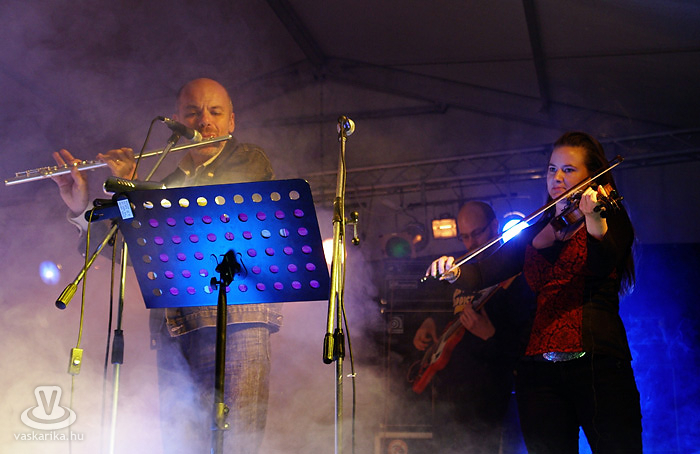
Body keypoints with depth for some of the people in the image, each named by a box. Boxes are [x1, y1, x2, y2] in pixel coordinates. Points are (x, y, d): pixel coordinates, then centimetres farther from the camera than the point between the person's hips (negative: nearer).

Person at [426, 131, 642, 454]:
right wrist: (454, 273, -10)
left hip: (598, 366, -3)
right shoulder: (533, 233, 19)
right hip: (539, 372, 4)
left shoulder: (612, 217, 7)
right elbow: (484, 273, 11)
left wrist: (593, 219, -33)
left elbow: (602, 265, -14)